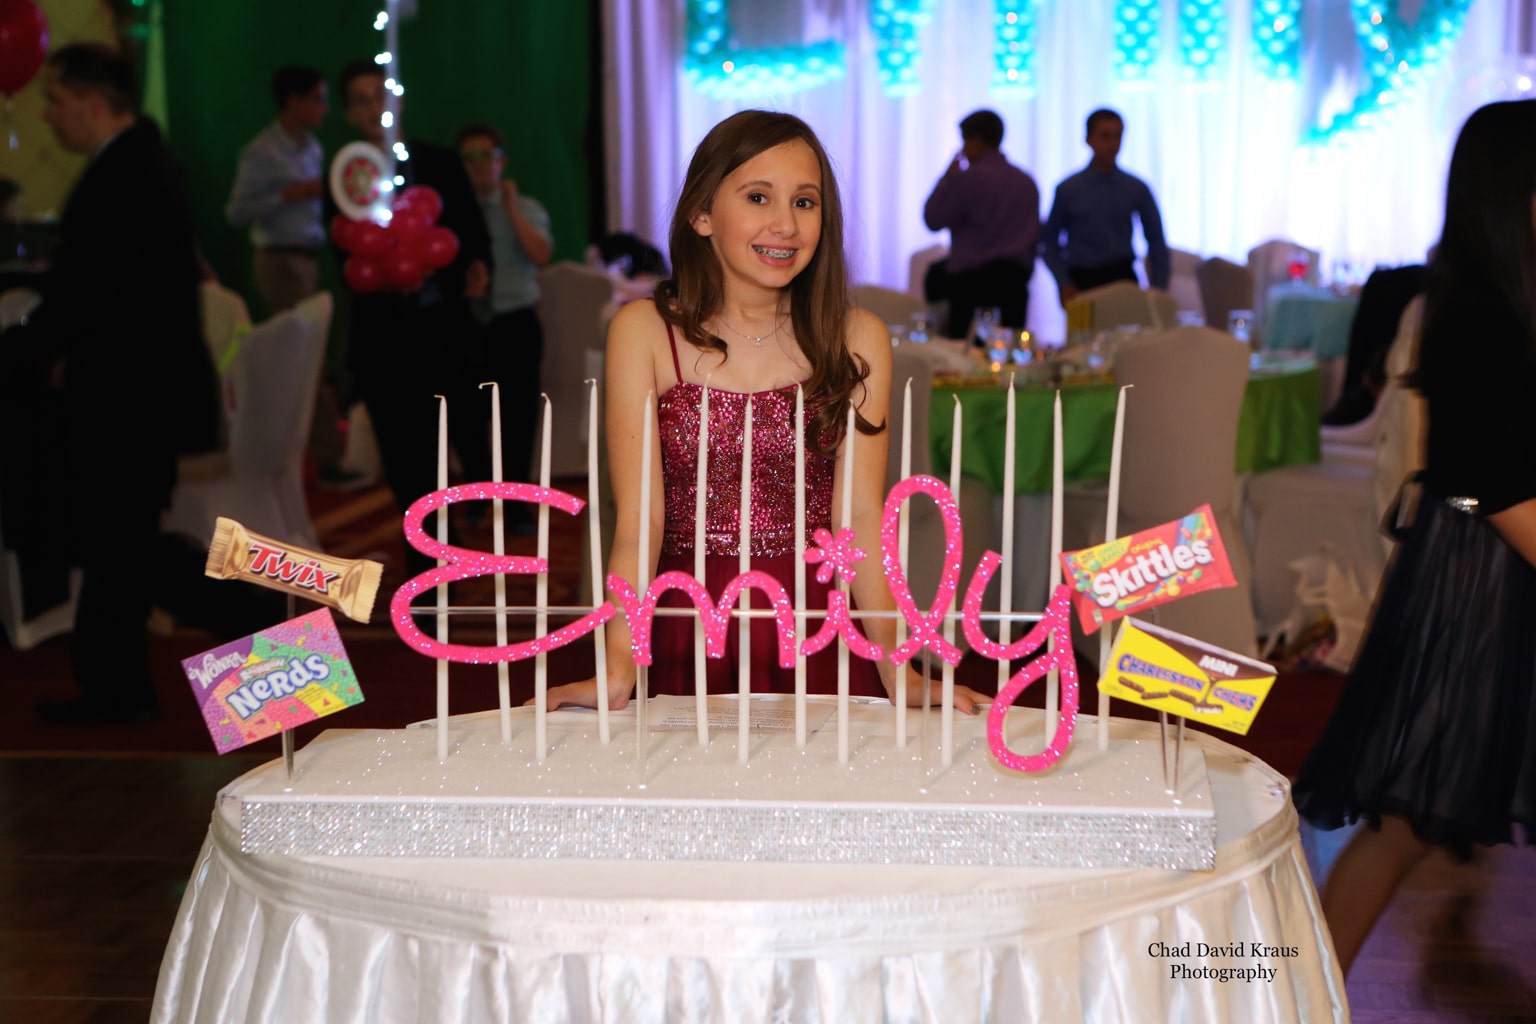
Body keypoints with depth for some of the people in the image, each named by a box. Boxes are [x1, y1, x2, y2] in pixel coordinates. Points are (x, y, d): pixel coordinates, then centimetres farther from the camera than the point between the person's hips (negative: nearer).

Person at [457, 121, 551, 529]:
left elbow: (541, 255, -15)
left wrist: (511, 209, -15)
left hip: (516, 324, 0)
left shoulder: (528, 208, 4)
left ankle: (516, 503, 13)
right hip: (465, 324, 0)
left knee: (519, 414, 1)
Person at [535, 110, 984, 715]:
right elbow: (638, 518, -8)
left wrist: (898, 668, -17)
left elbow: (859, 516, -3)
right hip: (687, 638, -1)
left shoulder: (857, 340, 4)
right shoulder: (645, 332, -1)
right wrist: (619, 667, -22)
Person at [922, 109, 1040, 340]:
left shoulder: (967, 178, -8)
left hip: (973, 278, -6)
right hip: (1016, 278, 6)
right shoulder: (1027, 181, 12)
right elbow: (1035, 236, 16)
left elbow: (933, 220, -3)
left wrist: (948, 177, 7)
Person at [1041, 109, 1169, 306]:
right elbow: (1051, 244, 5)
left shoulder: (1137, 189, 4)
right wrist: (1064, 285, -7)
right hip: (1081, 281, -1)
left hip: (1122, 276, 1)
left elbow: (1156, 242, 10)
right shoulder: (1068, 190, 1)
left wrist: (1159, 288, 2)